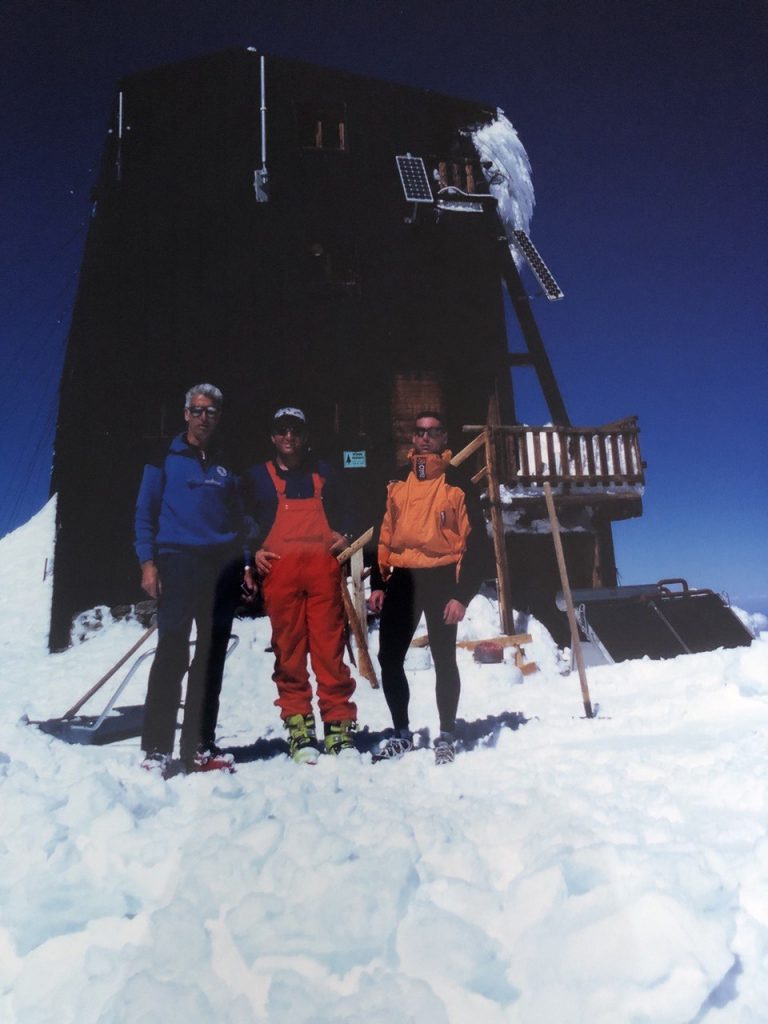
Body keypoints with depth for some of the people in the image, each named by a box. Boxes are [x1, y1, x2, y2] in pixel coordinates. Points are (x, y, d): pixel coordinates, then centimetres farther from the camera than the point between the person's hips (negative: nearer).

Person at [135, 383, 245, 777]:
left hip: (221, 566, 4)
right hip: (178, 561, -3)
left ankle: (200, 747, 12)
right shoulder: (166, 459, 7)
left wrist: (242, 564, 7)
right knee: (172, 653, -10)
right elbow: (145, 512, 3)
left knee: (211, 656, 4)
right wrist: (148, 561, -8)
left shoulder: (225, 466, 16)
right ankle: (157, 749, -3)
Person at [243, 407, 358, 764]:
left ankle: (339, 724, 2)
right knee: (288, 649, -2)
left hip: (323, 567, 0)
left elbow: (342, 515, 24)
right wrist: (254, 552, 0)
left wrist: (343, 537, 4)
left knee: (330, 646, -5)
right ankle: (298, 725, 7)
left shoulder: (324, 473, 20)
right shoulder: (256, 477, 17)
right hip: (278, 569, 0)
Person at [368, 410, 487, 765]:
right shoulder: (398, 481, 11)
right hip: (401, 579, 4)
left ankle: (446, 737, 20)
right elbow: (384, 533, 13)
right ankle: (401, 733, 22)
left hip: (440, 579, -4)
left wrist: (462, 594, -12)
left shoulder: (457, 483, -3)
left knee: (443, 659, 4)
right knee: (389, 658, 5)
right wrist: (378, 582, 8)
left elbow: (474, 540, -6)